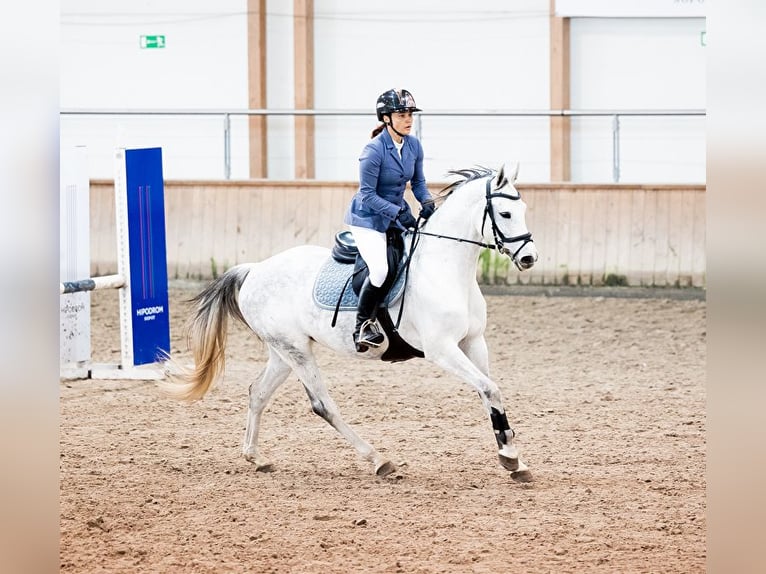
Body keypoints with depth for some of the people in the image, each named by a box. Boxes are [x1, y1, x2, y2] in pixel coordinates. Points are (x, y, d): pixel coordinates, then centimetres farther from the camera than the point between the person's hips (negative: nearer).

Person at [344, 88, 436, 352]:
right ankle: (363, 325, -7)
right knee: (380, 270, -25)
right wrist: (398, 213, -27)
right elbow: (367, 194, -20)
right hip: (368, 218, -7)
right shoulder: (374, 150, -22)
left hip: (397, 213, 7)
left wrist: (427, 202, -10)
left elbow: (418, 182, 11)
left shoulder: (414, 145, -1)